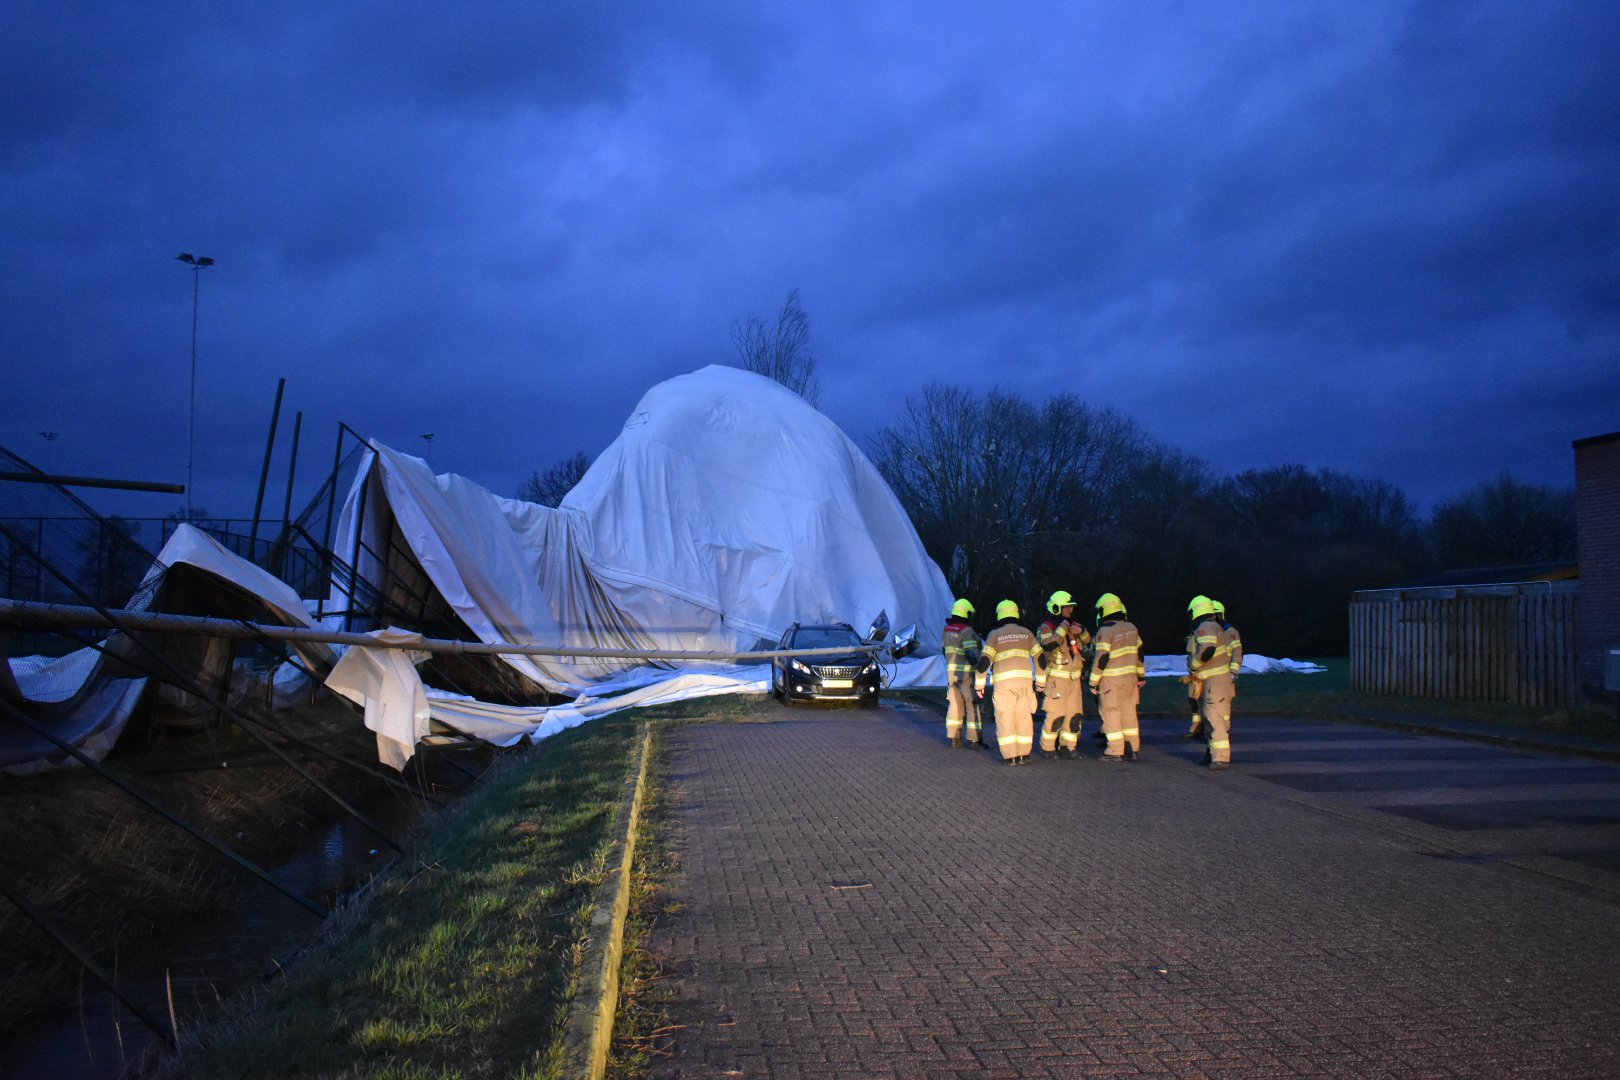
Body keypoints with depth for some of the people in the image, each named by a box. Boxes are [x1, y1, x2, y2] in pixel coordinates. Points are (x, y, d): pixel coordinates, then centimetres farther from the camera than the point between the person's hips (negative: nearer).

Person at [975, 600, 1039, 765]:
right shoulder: (1026, 633, 12)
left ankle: (1011, 756, 1)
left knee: (1005, 717, 3)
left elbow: (985, 659, -4)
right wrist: (1040, 681, 20)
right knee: (1024, 717, 10)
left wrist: (979, 683, 2)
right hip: (1025, 679, 2)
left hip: (1003, 681, -2)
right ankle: (1023, 755, 10)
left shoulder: (995, 634, 3)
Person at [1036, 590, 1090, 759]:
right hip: (1057, 678, -7)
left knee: (1075, 713, 9)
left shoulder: (1072, 624, 13)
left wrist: (1081, 631, -1)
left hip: (1074, 677, 7)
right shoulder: (1046, 628, -9)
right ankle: (1047, 747, 4)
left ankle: (1068, 745, 20)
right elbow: (1049, 644, -29)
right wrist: (1063, 628, -23)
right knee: (1056, 715, -9)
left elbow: (1087, 641, 20)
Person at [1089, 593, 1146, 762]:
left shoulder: (1105, 632, -15)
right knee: (1129, 712, 14)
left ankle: (1116, 751, 1)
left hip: (1111, 680, -7)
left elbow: (1101, 659, -17)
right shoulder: (1131, 628, 8)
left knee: (1111, 713, 1)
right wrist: (1141, 675, 25)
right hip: (1130, 677, 7)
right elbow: (1139, 653, 15)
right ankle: (1133, 749, 17)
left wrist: (1094, 682, -10)